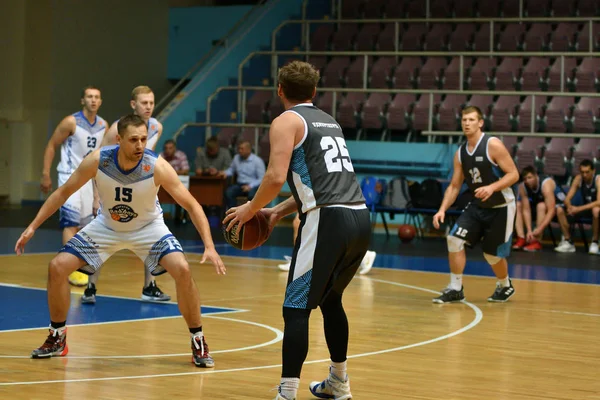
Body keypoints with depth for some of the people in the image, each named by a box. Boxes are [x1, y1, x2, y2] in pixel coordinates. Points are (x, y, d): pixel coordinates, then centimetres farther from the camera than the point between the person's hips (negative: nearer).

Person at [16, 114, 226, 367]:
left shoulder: (157, 167, -31)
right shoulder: (98, 161, -26)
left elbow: (192, 205, -25)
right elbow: (63, 192, -11)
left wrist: (209, 246, -36)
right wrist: (32, 227, -13)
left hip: (148, 227, -2)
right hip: (106, 226, 2)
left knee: (182, 270, -25)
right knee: (57, 267, -10)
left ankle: (198, 342, -8)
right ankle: (57, 339, 11)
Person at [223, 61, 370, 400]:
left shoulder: (287, 121, 1)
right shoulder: (329, 121, 24)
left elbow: (276, 177, -12)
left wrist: (251, 208, 3)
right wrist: (279, 211, 30)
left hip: (329, 221, -8)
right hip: (360, 218, 8)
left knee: (296, 308, -3)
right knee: (331, 299, 25)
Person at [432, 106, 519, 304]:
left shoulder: (493, 145, -18)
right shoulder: (460, 153, 0)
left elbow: (513, 174, -18)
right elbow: (454, 185, 6)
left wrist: (492, 187, -33)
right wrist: (442, 209, -7)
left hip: (501, 207, -5)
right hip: (477, 205, 5)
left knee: (492, 254, 3)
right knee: (454, 239, -12)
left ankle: (505, 286, 34)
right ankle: (455, 289, -2)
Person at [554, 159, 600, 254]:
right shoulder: (578, 179, -6)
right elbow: (567, 198, -5)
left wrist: (579, 209, -37)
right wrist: (569, 206, -29)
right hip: (586, 208, 5)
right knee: (559, 210, -13)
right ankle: (568, 242, -9)